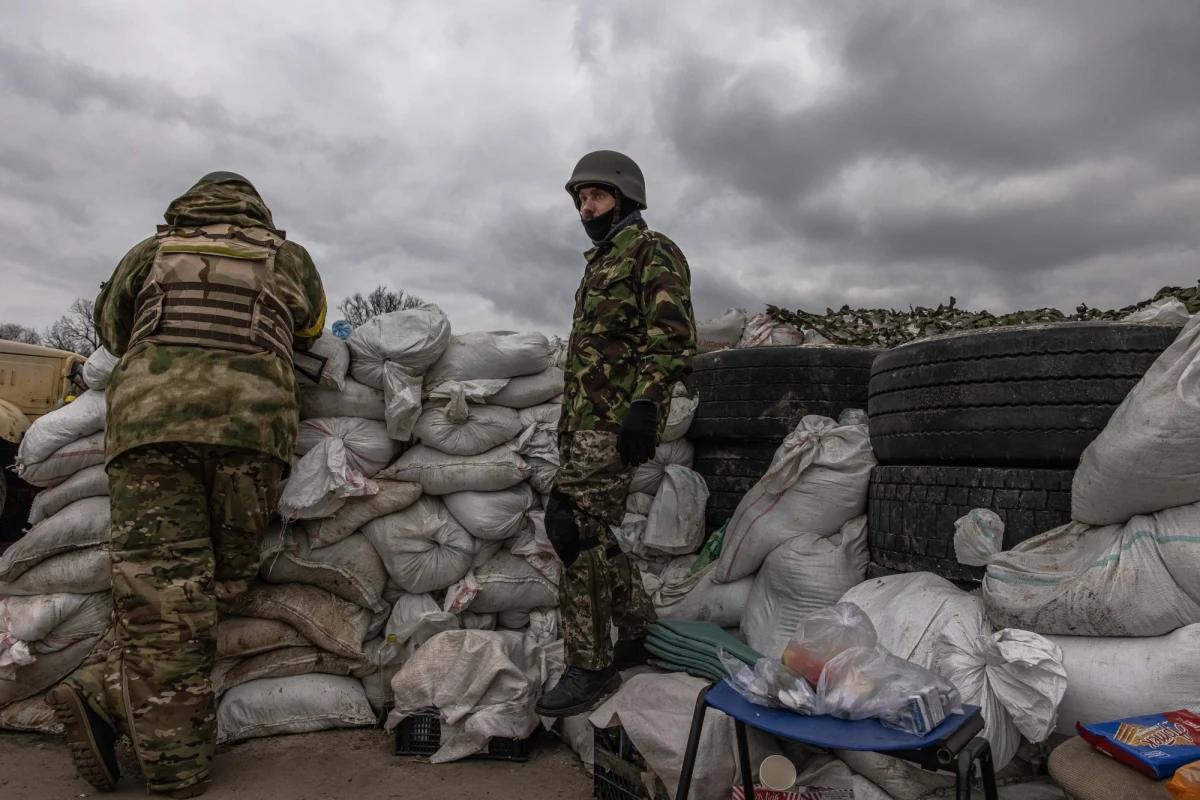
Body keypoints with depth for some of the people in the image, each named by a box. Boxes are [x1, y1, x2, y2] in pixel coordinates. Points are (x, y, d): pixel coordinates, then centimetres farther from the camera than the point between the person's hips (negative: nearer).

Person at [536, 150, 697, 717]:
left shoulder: (652, 251, -3)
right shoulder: (599, 262, 26)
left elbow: (674, 335, -15)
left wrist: (645, 403, -25)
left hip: (617, 420, -10)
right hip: (586, 420, 10)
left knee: (574, 521, -15)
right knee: (592, 529, 11)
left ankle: (590, 666, -3)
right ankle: (639, 635, 26)